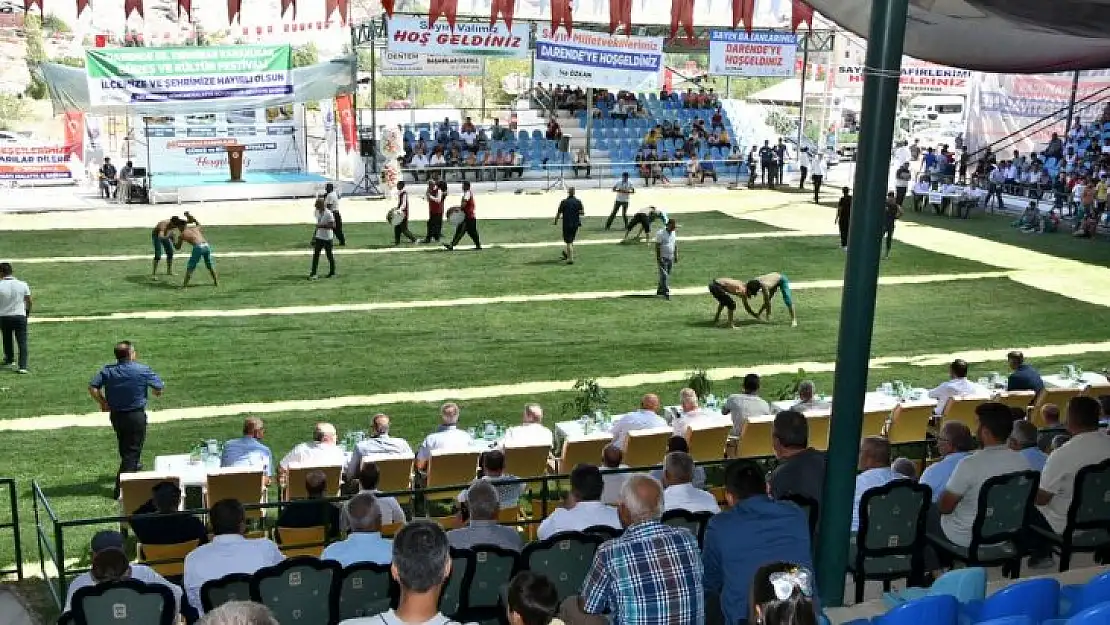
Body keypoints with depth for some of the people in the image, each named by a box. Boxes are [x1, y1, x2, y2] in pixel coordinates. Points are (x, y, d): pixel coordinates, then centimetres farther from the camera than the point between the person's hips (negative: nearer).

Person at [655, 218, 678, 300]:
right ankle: (666, 293, -13)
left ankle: (660, 291, 20)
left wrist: (676, 256, 15)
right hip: (663, 258, -7)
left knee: (667, 276, 10)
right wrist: (658, 258, -17)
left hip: (670, 258, 7)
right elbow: (657, 246, -13)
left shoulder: (673, 233, 10)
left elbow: (675, 245, 19)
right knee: (664, 276, -11)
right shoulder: (661, 233, -13)